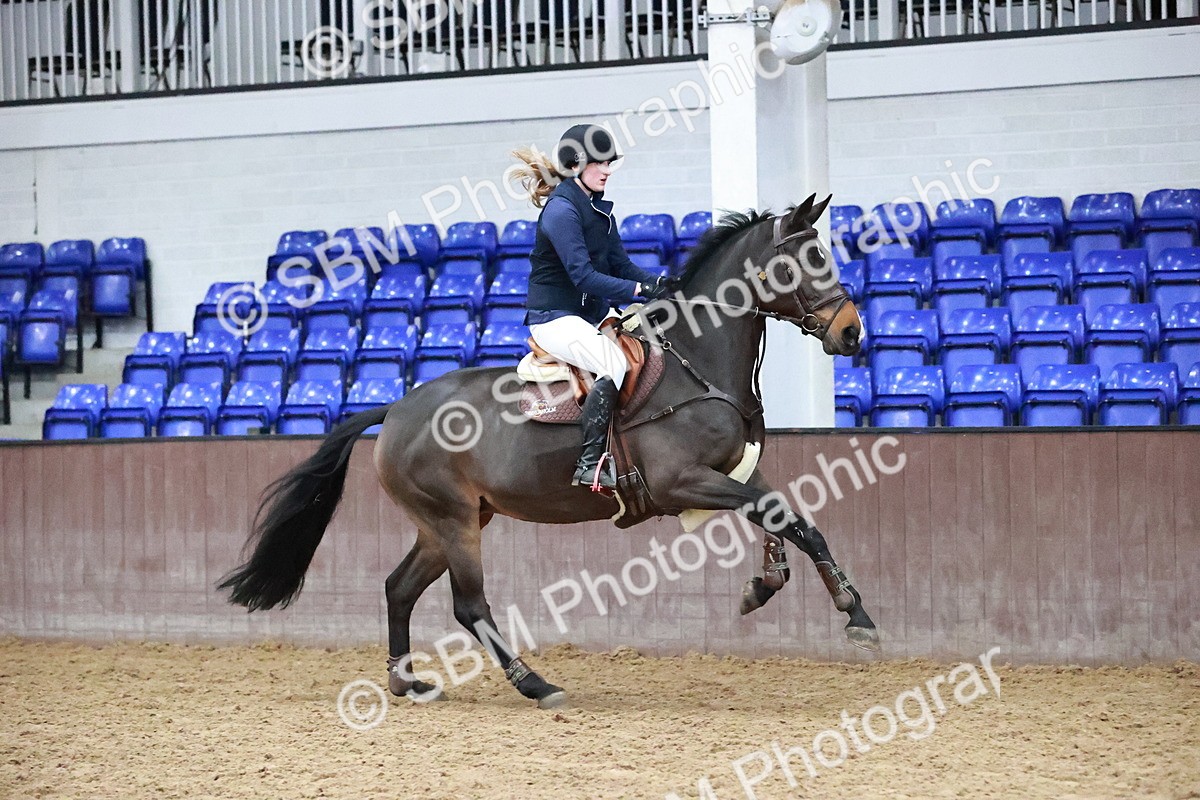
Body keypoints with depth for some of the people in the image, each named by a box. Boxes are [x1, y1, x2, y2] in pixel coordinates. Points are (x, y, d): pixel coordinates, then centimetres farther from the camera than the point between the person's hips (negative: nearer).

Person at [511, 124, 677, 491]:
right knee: (615, 364, -31)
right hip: (555, 317, -10)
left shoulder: (599, 208, 12)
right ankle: (590, 464, -31)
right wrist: (640, 290, -31)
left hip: (593, 313, 10)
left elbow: (620, 264, 10)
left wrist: (660, 282, -9)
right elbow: (583, 275, -25)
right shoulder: (561, 210, -17)